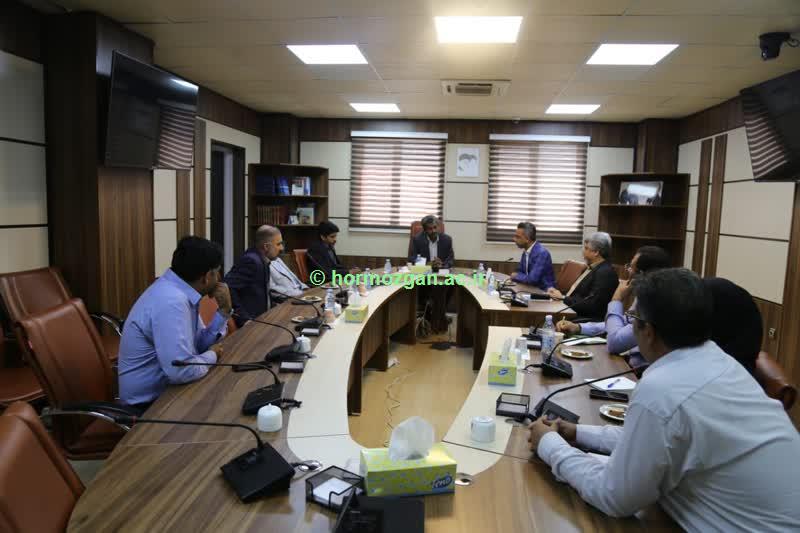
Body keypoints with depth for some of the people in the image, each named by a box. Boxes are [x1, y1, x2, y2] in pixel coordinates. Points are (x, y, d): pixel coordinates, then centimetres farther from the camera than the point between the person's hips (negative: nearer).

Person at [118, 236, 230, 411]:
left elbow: (199, 344, 6)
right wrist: (212, 355, -15)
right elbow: (182, 371, -33)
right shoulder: (171, 301, -28)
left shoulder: (180, 292, 1)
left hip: (167, 387, 8)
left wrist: (224, 311, -6)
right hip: (150, 402, -8)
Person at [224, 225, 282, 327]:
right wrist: (243, 318, -25)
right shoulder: (251, 260, -18)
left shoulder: (262, 259, 9)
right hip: (250, 322, -9)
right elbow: (227, 287, -26)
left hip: (260, 317, 9)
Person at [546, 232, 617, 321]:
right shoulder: (592, 268, 14)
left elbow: (591, 306, -20)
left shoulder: (606, 273, -15)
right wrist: (561, 295, -2)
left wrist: (563, 298, -11)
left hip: (589, 320, -9)